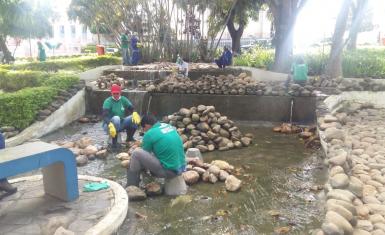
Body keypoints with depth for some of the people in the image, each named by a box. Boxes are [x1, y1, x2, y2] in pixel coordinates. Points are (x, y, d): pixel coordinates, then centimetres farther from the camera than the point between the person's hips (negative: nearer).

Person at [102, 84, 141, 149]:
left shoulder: (123, 99, 0)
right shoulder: (108, 101, -15)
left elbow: (132, 109, -6)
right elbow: (105, 116, -26)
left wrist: (135, 113, -31)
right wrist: (110, 125, -44)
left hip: (120, 124, 4)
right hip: (109, 125, -4)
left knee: (135, 118, -17)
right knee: (116, 118, -37)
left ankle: (129, 138, -1)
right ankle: (114, 143, -28)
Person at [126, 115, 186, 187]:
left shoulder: (149, 134, -10)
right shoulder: (169, 126, 10)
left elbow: (144, 154, 4)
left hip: (169, 171, -8)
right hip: (181, 168, 8)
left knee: (136, 153, -5)